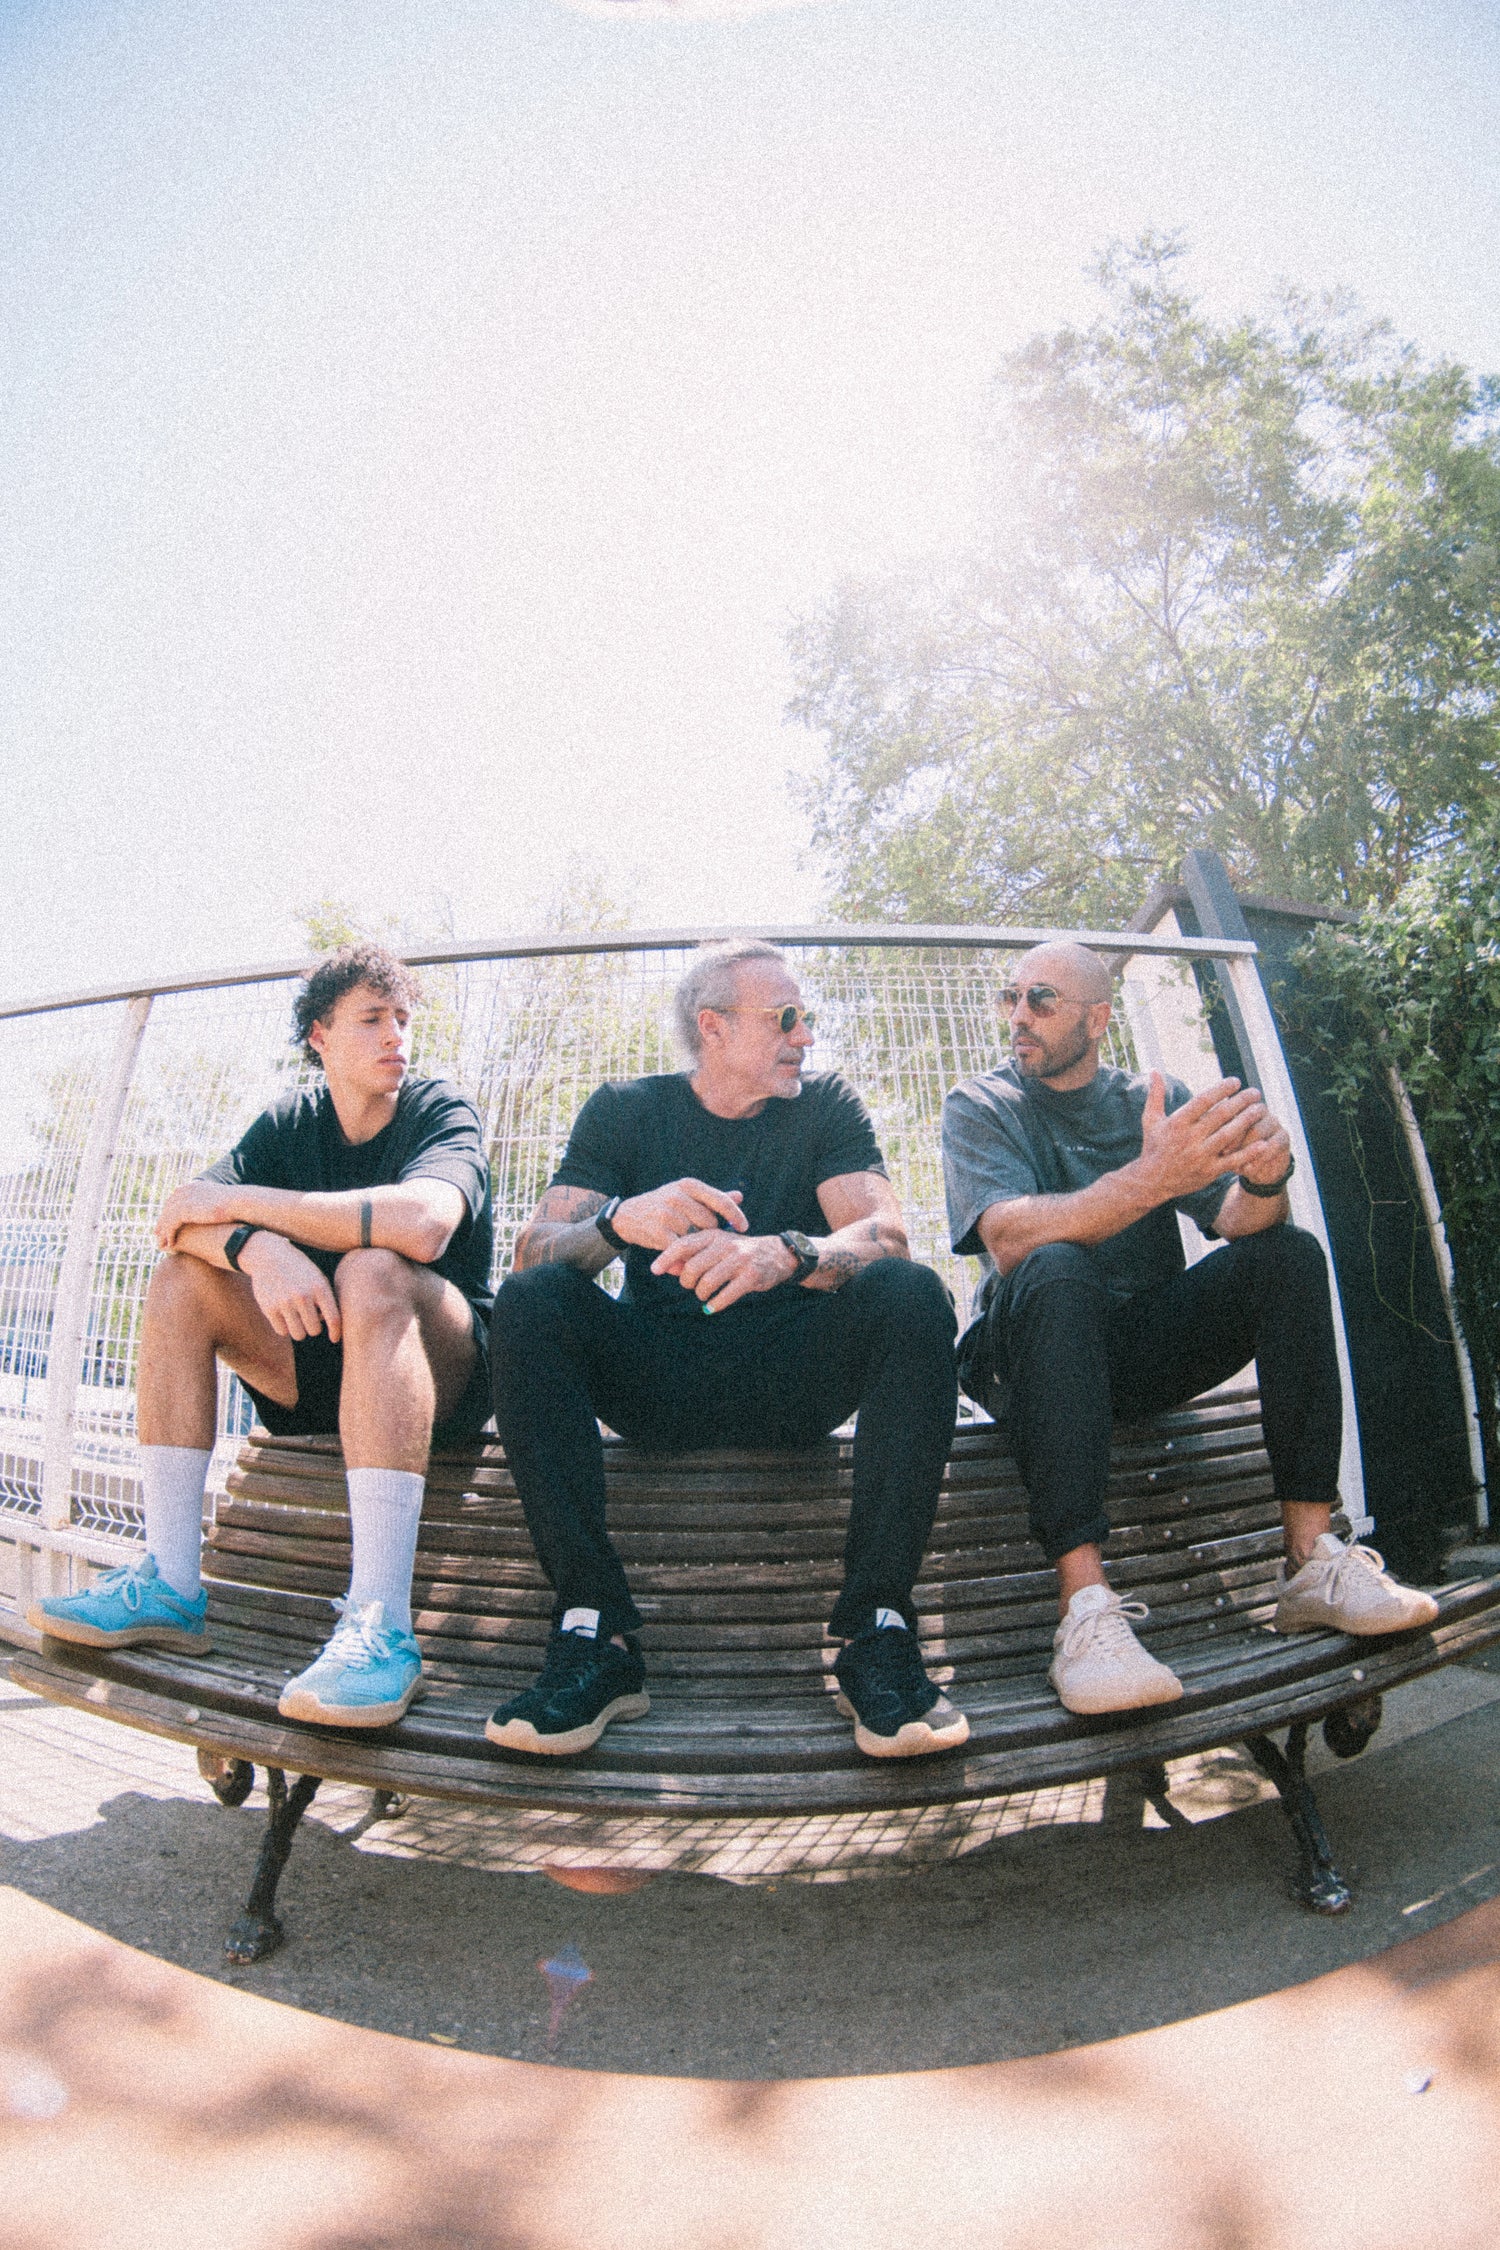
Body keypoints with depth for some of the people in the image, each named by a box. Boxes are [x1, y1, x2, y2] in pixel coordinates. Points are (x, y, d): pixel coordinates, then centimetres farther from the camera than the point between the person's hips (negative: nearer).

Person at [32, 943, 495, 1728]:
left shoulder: (442, 1111, -9)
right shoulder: (290, 1123, 6)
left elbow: (422, 1223, -32)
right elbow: (182, 1216, -9)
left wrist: (235, 1202, -23)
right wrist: (257, 1247, -33)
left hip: (446, 1370, -5)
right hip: (321, 1364, 5)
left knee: (372, 1270, -34)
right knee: (183, 1274, -11)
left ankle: (381, 1624, -43)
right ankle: (169, 1585, -17)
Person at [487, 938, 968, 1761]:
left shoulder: (825, 1107, 7)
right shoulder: (624, 1110, 6)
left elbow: (882, 1234, -11)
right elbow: (535, 1250, -7)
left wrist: (783, 1255, -33)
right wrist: (623, 1220, -30)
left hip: (791, 1380, 0)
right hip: (651, 1380, 0)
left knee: (909, 1293, -26)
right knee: (529, 1300, -25)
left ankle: (875, 1632, -27)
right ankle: (597, 1636, -26)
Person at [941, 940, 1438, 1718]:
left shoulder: (1156, 1099, 10)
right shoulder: (981, 1106, -1)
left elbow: (1233, 1219, -5)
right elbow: (1010, 1238, -22)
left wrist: (1264, 1177, -30)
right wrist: (1150, 1177, -37)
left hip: (1148, 1348, 4)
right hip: (1034, 1353, -3)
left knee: (1288, 1252, -16)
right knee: (1056, 1269, -34)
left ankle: (1311, 1559, -20)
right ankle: (1085, 1603, -41)